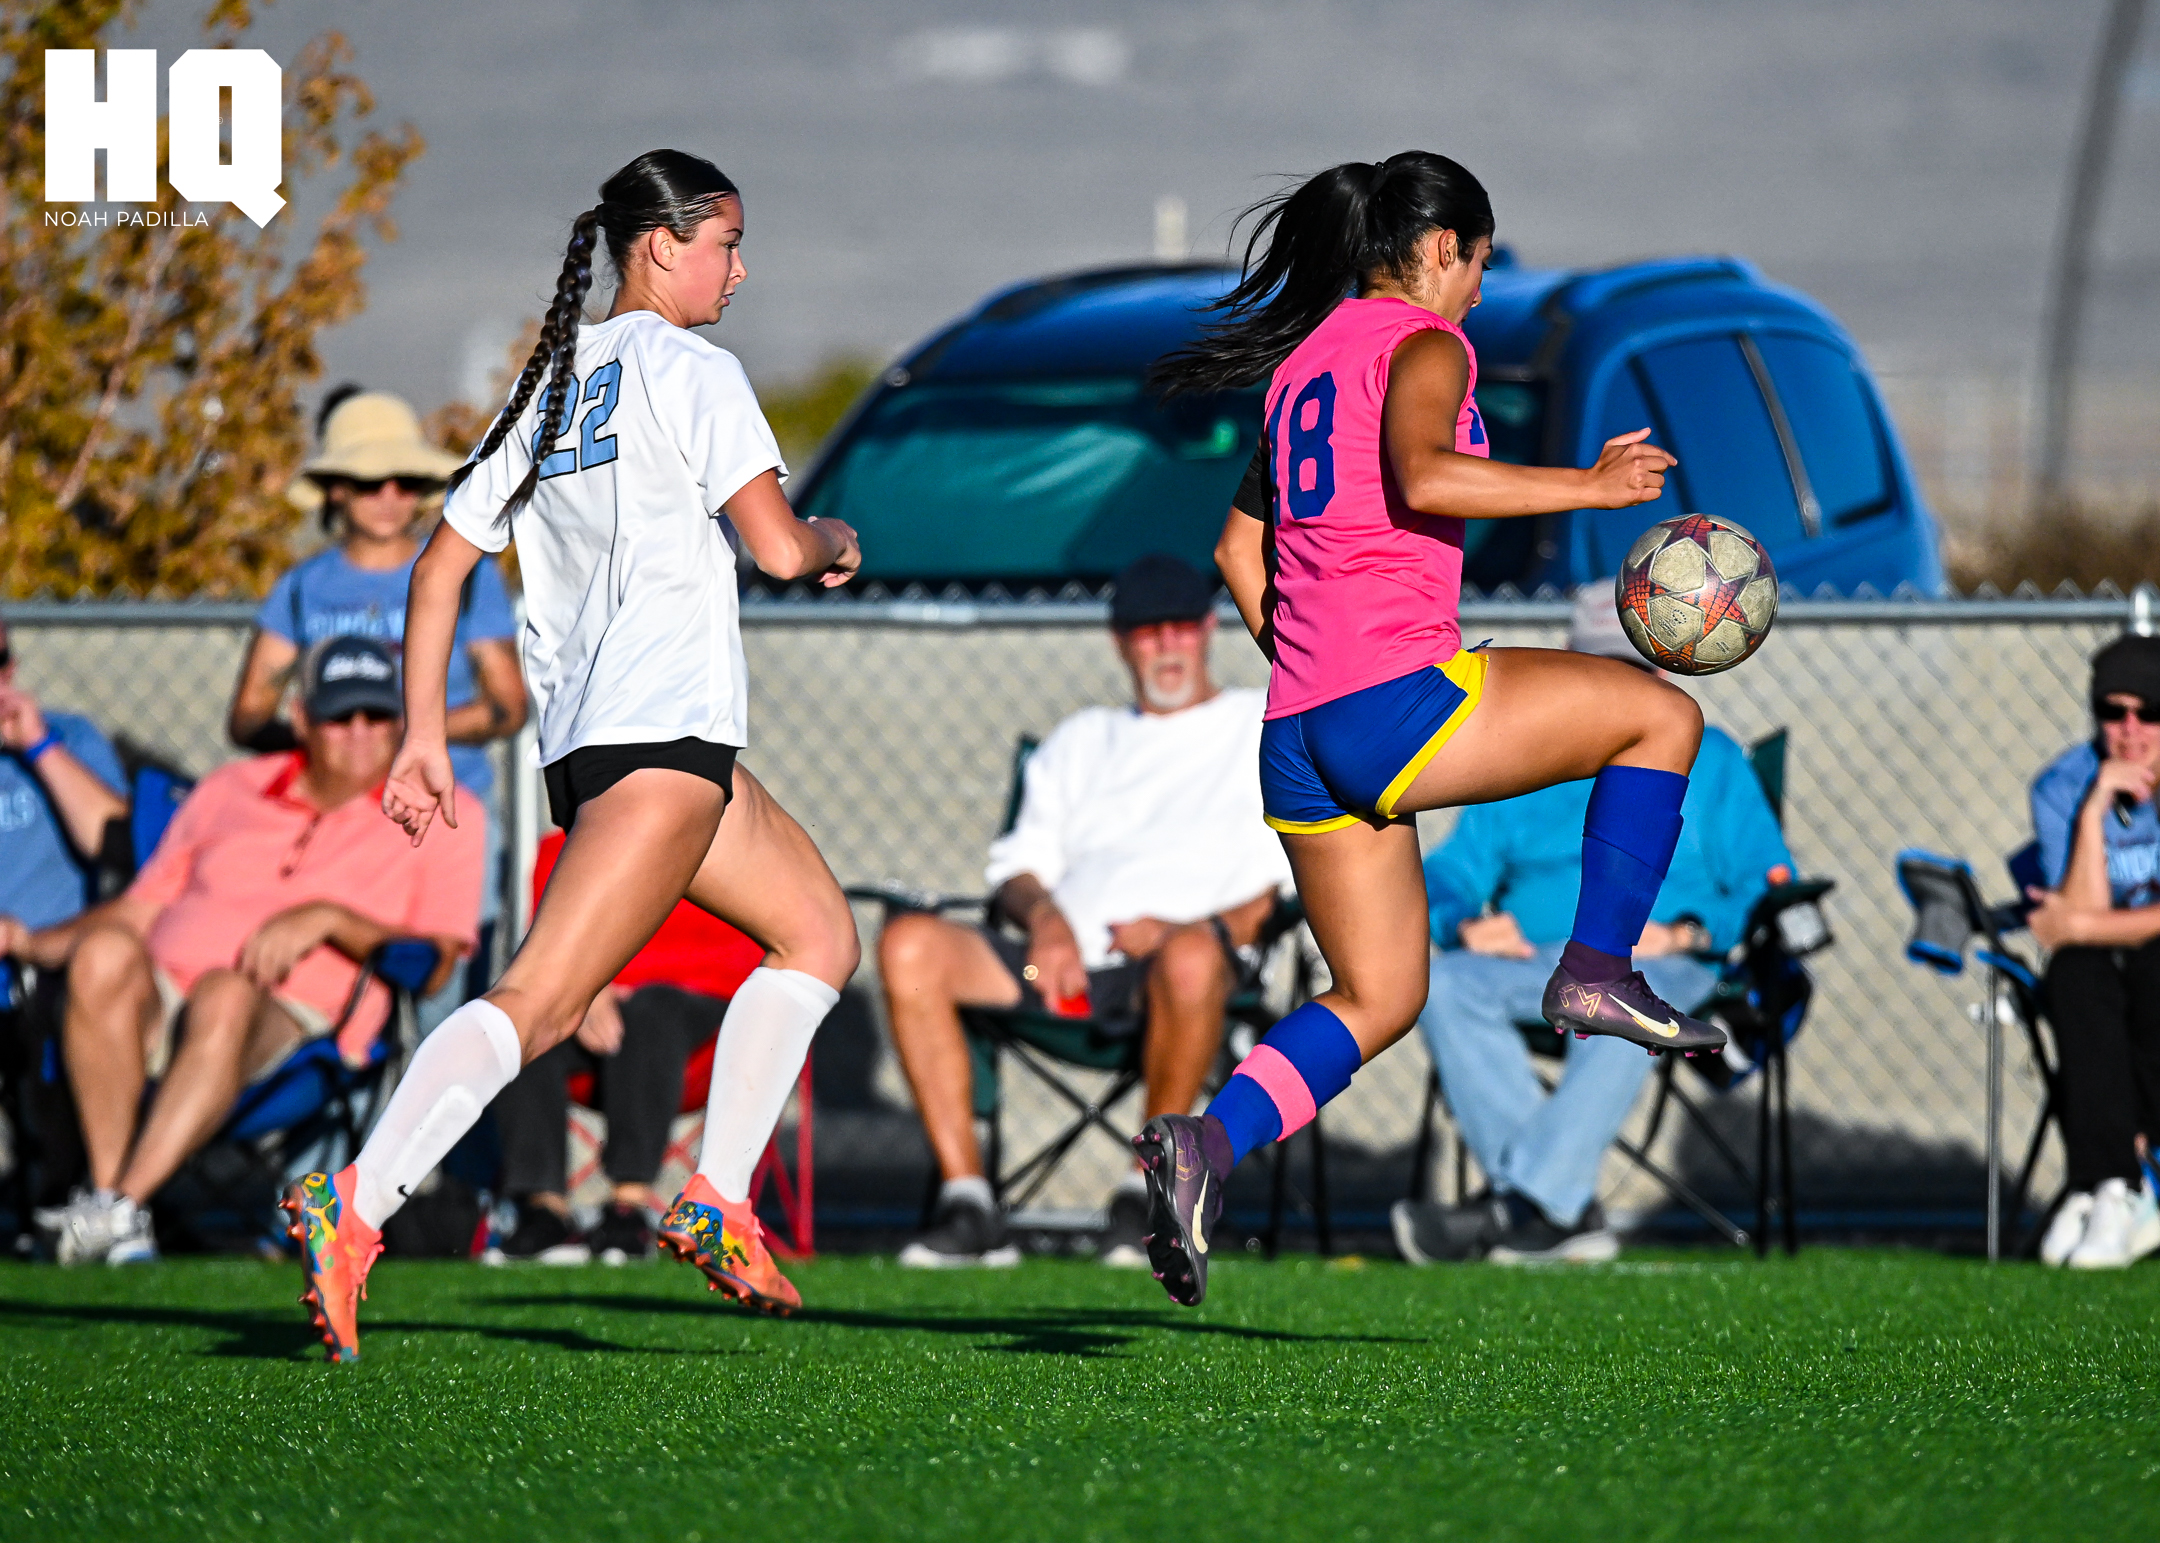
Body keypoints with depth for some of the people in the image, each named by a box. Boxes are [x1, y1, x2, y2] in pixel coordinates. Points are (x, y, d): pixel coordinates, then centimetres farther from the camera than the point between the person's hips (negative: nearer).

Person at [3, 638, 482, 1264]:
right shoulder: (230, 790, 25)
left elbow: (438, 965, 0)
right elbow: (140, 909, 25)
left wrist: (328, 920, -13)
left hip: (291, 1019, -3)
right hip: (160, 1001, 3)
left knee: (226, 994, -39)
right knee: (104, 952, -32)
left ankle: (118, 1210, -48)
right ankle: (106, 1193, -39)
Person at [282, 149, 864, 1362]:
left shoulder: (552, 386, 20)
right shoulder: (690, 371, -3)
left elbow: (443, 562, 18)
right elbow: (776, 546, -12)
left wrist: (425, 734, 18)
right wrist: (835, 545, 11)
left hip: (584, 736, 9)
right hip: (664, 727, -9)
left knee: (821, 929, 20)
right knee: (541, 1000, -18)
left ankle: (717, 1204, 12)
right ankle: (357, 1207, -30)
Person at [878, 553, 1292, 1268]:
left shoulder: (1266, 729, 19)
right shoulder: (1082, 740, 32)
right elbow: (1015, 869, 23)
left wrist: (1200, 927, -12)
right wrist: (1042, 913, -2)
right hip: (1064, 965, 4)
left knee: (1193, 957, -43)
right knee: (909, 943, -23)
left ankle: (1150, 1191, -25)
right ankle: (967, 1203, -26)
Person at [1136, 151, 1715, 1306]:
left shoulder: (1304, 358, 22)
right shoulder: (1423, 343, -3)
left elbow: (1238, 547, 25)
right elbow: (1423, 476, -23)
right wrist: (1590, 486, -17)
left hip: (1300, 734, 8)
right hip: (1401, 699, -8)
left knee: (1378, 999, 15)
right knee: (1661, 715, 7)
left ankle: (1206, 1144, -5)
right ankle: (1599, 970, 0)